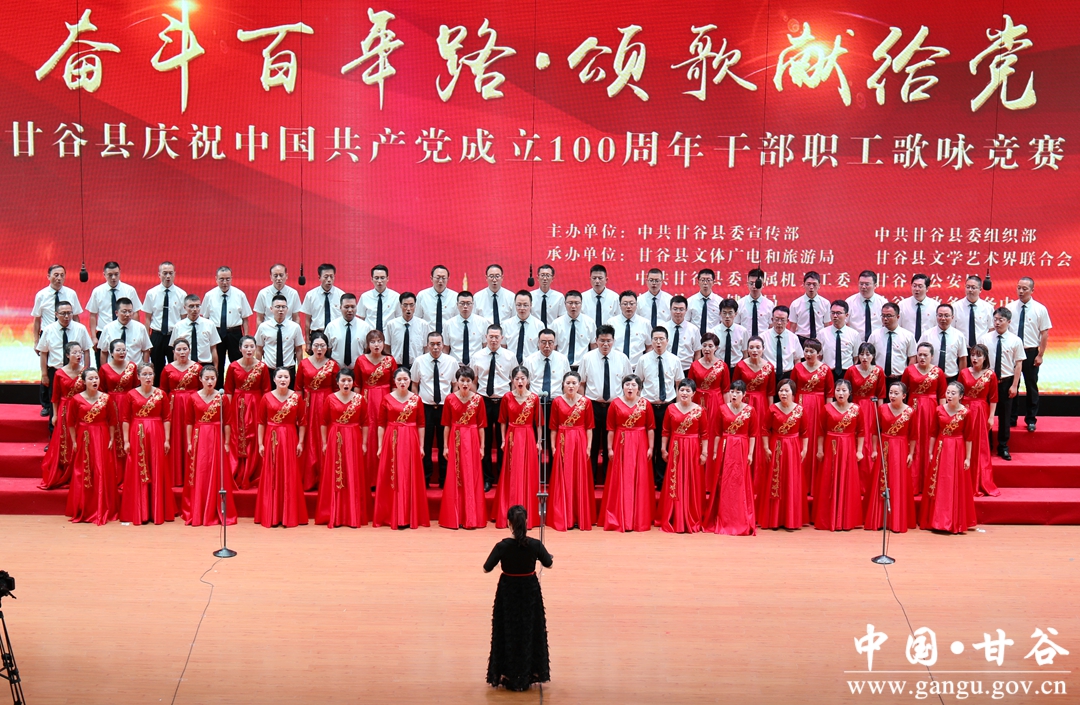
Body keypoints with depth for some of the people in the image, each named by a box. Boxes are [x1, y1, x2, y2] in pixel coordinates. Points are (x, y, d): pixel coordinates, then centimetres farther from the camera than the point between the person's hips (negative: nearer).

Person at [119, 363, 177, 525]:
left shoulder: (161, 394, 4)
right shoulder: (131, 395, 2)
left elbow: (167, 418, 3)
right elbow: (125, 419, 1)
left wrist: (167, 440, -2)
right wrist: (126, 441, -4)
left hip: (156, 436, 1)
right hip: (137, 437, -1)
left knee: (157, 473, 2)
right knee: (137, 474, 1)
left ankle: (158, 512, 10)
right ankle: (139, 513, 8)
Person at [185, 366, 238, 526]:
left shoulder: (223, 398, -1)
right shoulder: (194, 398, 2)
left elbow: (227, 423, 0)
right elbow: (190, 422, 5)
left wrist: (226, 443, -3)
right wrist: (189, 443, 1)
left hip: (217, 439, -1)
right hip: (199, 439, 1)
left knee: (218, 476, 1)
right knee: (199, 476, 3)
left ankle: (218, 514, 9)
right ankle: (197, 514, 10)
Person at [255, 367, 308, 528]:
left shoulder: (297, 397, 0)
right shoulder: (267, 397, 1)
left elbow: (302, 422, 1)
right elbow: (261, 423, 3)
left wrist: (300, 442, -5)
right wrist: (260, 443, -1)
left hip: (290, 439, 0)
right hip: (271, 440, 1)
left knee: (289, 477, 1)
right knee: (271, 477, 3)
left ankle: (289, 516, 7)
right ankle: (271, 516, 9)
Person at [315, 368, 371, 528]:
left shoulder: (360, 399, 2)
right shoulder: (330, 399, 1)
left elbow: (365, 423, 3)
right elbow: (323, 422, 3)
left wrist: (364, 443, -1)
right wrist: (324, 443, 0)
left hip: (354, 440, 0)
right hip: (334, 440, 0)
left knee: (354, 478, 1)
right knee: (333, 478, 2)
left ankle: (354, 516, 8)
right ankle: (334, 516, 10)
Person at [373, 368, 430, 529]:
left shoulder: (416, 399, 4)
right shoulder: (387, 399, 1)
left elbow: (421, 424, 6)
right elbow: (381, 424, 3)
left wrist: (421, 446, 2)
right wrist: (380, 446, 0)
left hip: (410, 441, 1)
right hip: (391, 441, 0)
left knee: (409, 478, 2)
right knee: (391, 479, 1)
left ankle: (408, 517, 8)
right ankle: (391, 516, 8)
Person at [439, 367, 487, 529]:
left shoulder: (478, 399, 1)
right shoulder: (450, 399, 0)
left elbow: (481, 425, 2)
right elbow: (447, 424, 2)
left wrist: (482, 446, 1)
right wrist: (445, 446, 0)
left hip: (472, 441, 0)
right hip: (455, 440, 0)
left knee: (472, 477, 3)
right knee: (454, 478, 3)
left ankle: (471, 518, 10)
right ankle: (454, 518, 12)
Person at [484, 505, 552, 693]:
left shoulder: (502, 546, -20)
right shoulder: (535, 545, -16)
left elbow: (486, 568, -9)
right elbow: (548, 563, 2)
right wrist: (551, 556, 24)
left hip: (508, 592, -1)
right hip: (530, 591, 1)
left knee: (508, 632, 13)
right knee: (530, 631, 16)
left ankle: (507, 676, 18)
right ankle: (529, 674, 24)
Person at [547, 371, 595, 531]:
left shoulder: (585, 402, 1)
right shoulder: (557, 402, 2)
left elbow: (589, 427, 1)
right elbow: (553, 427, 4)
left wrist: (588, 446, -4)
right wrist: (553, 446, -1)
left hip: (579, 442, 0)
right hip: (562, 442, 0)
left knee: (580, 479, 3)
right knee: (563, 479, 2)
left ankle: (581, 518, 10)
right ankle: (563, 518, 9)